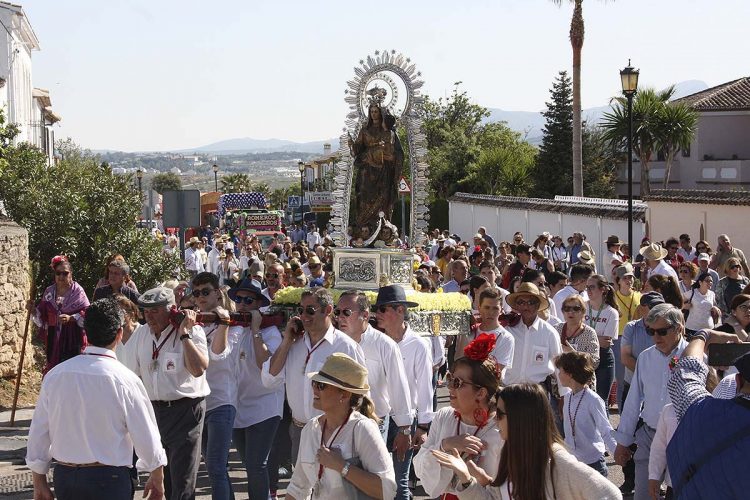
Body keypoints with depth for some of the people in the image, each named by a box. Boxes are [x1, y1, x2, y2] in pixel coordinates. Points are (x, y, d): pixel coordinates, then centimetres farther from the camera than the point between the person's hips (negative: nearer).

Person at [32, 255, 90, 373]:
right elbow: (42, 316, 12)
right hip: (53, 338, 4)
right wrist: (34, 309, -7)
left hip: (72, 338, -4)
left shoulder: (78, 291, -3)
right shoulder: (49, 292, 9)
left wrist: (71, 318, -23)